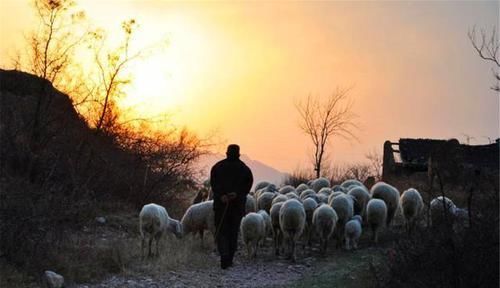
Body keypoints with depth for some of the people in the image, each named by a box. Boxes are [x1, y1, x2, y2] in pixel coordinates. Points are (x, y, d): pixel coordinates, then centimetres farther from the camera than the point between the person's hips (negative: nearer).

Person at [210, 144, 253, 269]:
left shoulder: (217, 167, 3)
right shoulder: (245, 169, 5)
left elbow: (213, 183, -11)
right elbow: (248, 184, -8)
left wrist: (221, 195, -20)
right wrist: (237, 194, -16)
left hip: (220, 204, -1)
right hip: (238, 205, 1)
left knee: (221, 232, 3)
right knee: (233, 232, 13)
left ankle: (224, 256, -18)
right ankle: (229, 259, 16)